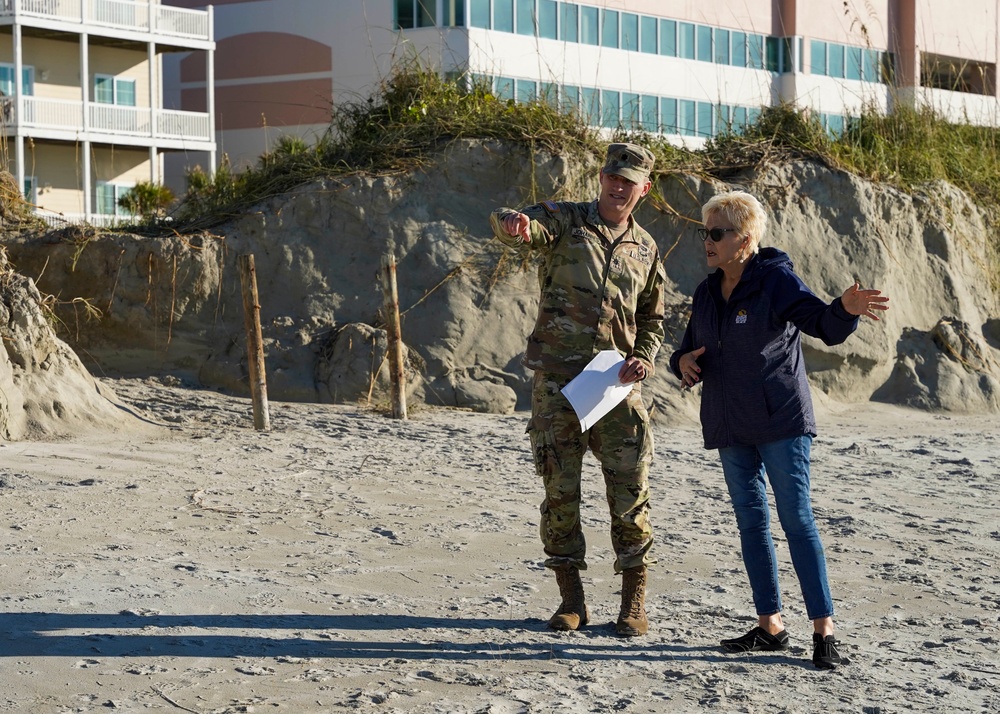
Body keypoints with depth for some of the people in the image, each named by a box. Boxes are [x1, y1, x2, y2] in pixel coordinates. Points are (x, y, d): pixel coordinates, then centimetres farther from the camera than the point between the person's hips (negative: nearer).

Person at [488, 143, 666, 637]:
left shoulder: (646, 250, 14)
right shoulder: (563, 221, 3)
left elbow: (652, 321, 21)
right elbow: (513, 227, -18)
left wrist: (642, 360, 0)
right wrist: (513, 224, -44)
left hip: (617, 386, 2)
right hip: (557, 382, -2)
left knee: (629, 494, -1)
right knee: (560, 491, 2)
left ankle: (634, 604, 10)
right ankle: (571, 600, 14)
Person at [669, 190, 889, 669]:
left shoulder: (776, 280, -9)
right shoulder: (706, 294, 12)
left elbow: (826, 326, -20)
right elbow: (688, 352, 21)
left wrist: (845, 309, -42)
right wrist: (683, 364, -4)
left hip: (780, 422, -7)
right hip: (731, 430, 7)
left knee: (797, 520, -9)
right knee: (751, 522, 9)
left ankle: (824, 631, -8)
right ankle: (769, 627, 16)